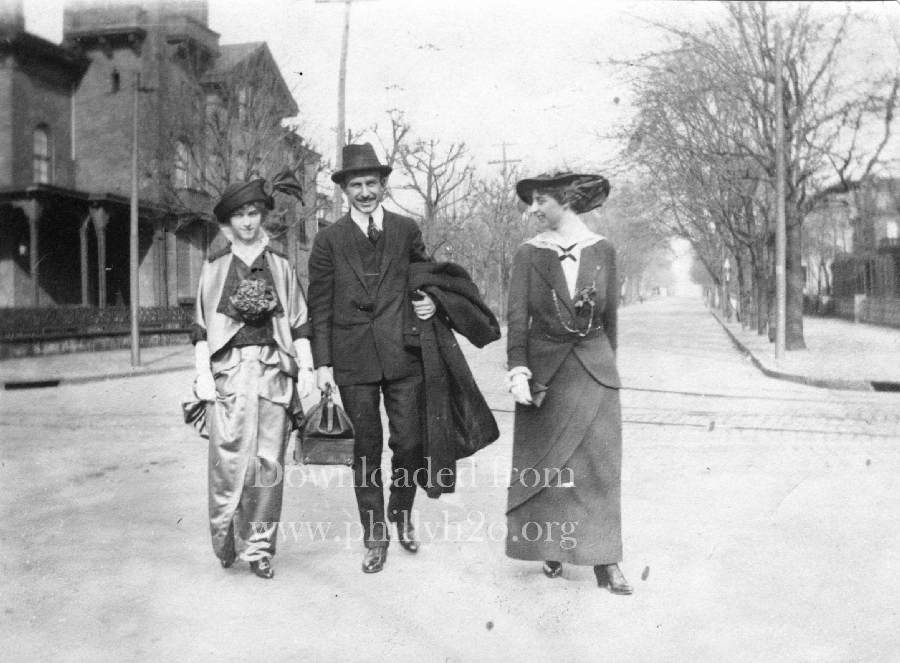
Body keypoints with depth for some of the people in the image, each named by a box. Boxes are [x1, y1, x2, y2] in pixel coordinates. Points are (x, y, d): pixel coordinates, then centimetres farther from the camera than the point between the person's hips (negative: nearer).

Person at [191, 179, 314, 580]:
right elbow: (202, 327, 8)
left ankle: (258, 547, 10)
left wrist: (306, 368, 4)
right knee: (230, 459, -8)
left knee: (268, 462, 0)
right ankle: (224, 538, 10)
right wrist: (203, 374, -1)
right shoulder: (214, 268, 10)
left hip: (274, 370, 1)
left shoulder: (280, 266, 13)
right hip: (230, 370, -1)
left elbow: (299, 324, 12)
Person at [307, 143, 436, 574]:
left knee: (409, 443, 2)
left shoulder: (406, 231, 8)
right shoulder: (329, 240, 4)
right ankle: (375, 535, 20)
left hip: (403, 356, 1)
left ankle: (402, 512, 30)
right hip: (353, 360, -1)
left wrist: (430, 301, -2)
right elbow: (319, 306, 2)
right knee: (366, 449, 6)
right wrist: (322, 363, -3)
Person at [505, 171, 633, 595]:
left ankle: (605, 559, 7)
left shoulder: (602, 251, 1)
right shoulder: (529, 254, -2)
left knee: (599, 464, 0)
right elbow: (517, 318, -6)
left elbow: (610, 317, 9)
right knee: (546, 464, 6)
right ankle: (552, 548, 21)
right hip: (545, 371, 0)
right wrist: (518, 372, -15)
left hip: (594, 369, 0)